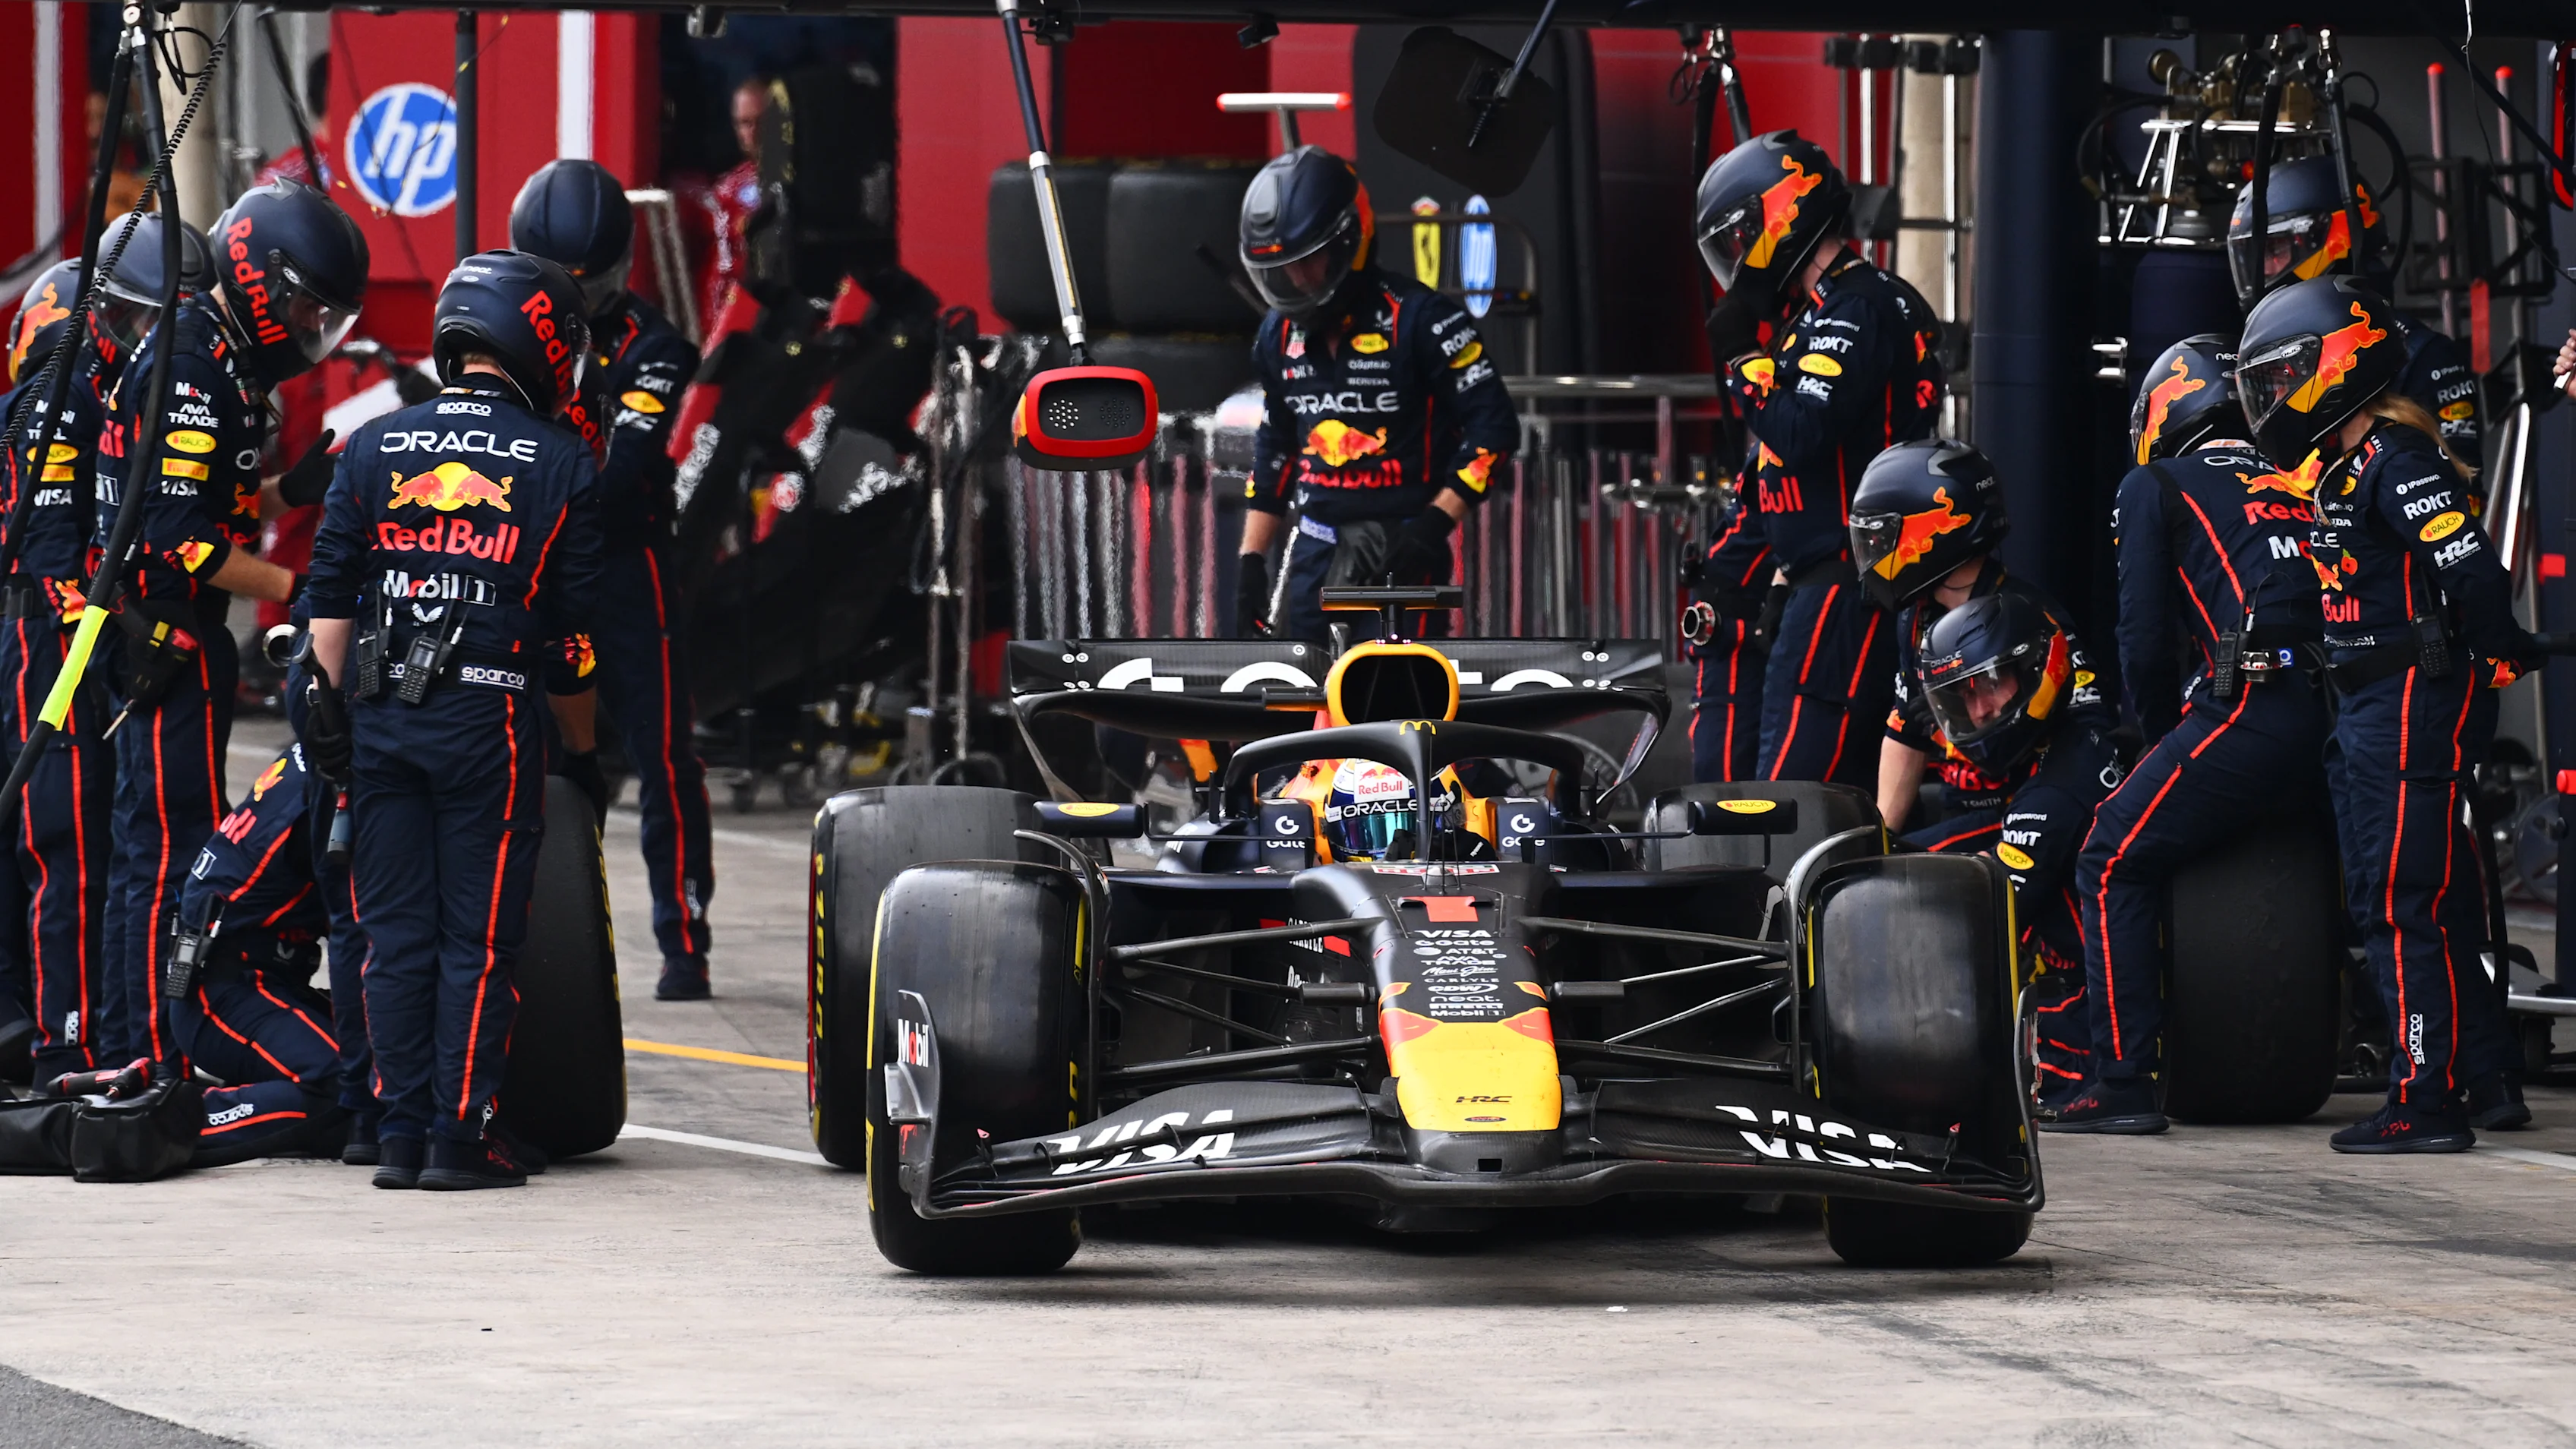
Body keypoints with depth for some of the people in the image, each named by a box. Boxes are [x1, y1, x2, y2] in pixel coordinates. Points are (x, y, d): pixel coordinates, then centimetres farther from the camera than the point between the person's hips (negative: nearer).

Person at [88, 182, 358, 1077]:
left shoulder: (213, 357, 15)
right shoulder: (194, 371, -18)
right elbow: (178, 544, -23)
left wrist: (287, 488, 5)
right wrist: (297, 589, -21)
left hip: (160, 632, 11)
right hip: (168, 634, -11)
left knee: (146, 841, 15)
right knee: (174, 844, -9)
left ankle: (128, 1050, 22)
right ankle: (158, 1060, -8)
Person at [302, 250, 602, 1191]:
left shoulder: (375, 447, 6)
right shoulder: (562, 464, -1)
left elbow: (330, 592, 4)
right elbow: (578, 610, 0)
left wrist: (327, 699, 9)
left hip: (381, 717, 3)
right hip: (490, 716, -3)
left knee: (397, 934, 8)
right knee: (479, 937, 2)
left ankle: (400, 1134, 8)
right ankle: (458, 1135, 0)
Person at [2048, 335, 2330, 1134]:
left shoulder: (2156, 487, 11)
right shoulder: (2303, 488, 28)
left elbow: (2146, 639, 4)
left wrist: (2164, 734, 21)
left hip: (2250, 709, -6)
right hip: (2336, 724, 6)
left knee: (2113, 865, 1)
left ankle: (2124, 1081, -8)